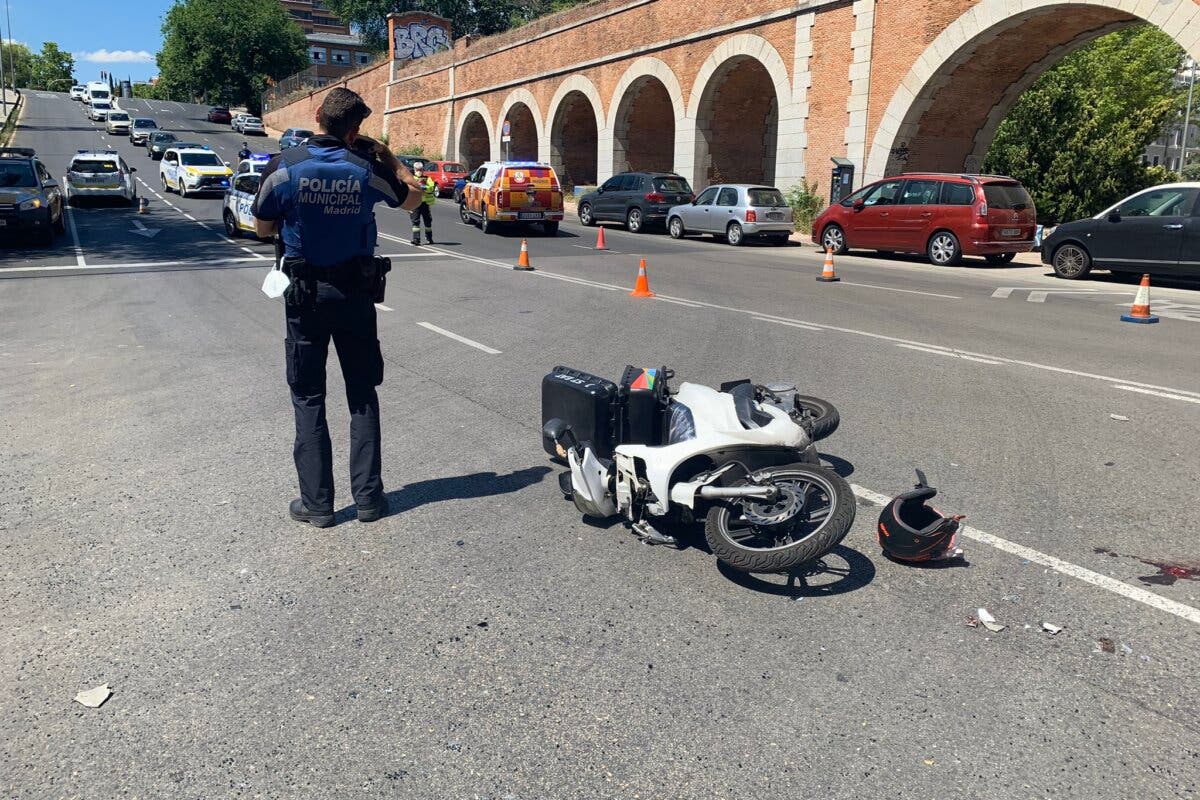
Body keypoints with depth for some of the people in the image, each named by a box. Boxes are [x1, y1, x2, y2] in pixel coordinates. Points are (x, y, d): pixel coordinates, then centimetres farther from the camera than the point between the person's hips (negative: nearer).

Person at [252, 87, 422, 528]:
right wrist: (386, 155, 14)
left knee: (308, 397, 7)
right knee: (362, 394, 11)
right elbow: (413, 198, 11)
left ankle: (316, 502, 9)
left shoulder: (285, 165, -9)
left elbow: (263, 227, 2)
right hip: (356, 292, 1)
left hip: (305, 292, -1)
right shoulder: (367, 168, -7)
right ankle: (368, 496, 13)